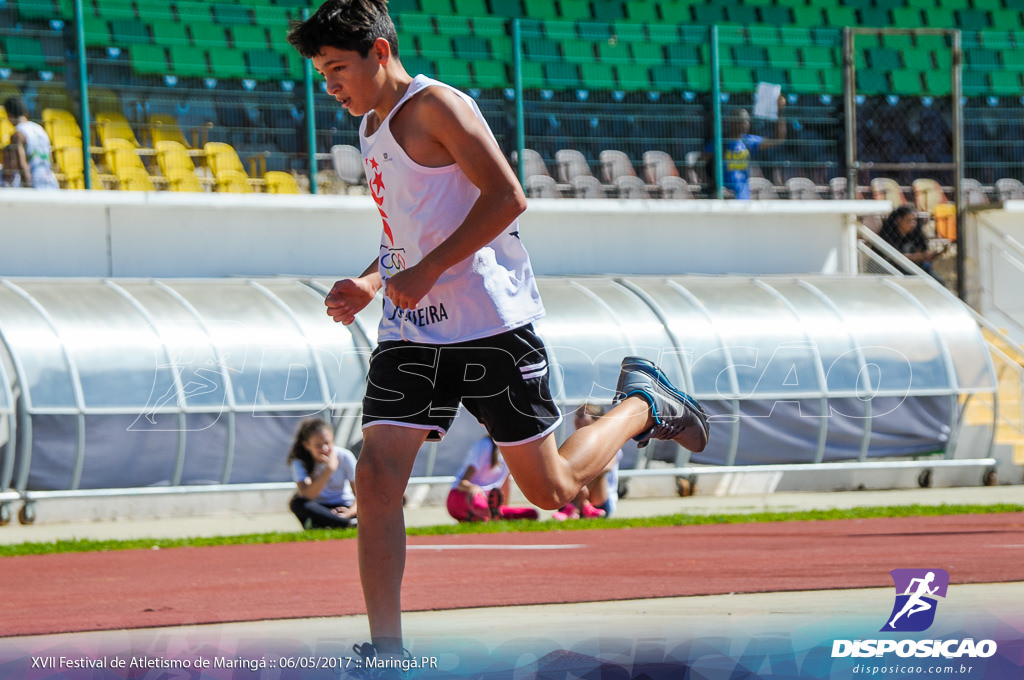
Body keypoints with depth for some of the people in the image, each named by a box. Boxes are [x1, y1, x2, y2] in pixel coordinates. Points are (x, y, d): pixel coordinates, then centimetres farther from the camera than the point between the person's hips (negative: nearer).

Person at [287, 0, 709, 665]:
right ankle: (387, 650, -9)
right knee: (377, 475, -10)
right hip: (412, 330, 7)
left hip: (490, 323, -7)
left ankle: (643, 404, 29)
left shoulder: (435, 105, -12)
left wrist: (426, 272, -22)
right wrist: (370, 283, 9)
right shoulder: (373, 126, 15)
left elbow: (507, 197, -19)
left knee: (551, 489, 2)